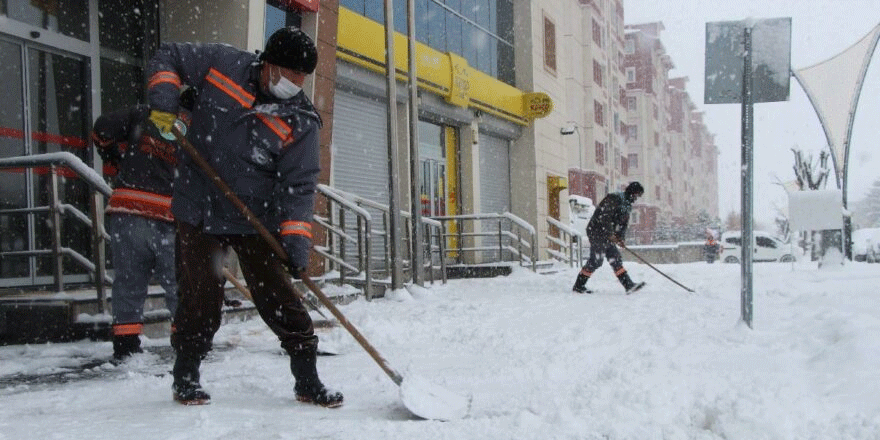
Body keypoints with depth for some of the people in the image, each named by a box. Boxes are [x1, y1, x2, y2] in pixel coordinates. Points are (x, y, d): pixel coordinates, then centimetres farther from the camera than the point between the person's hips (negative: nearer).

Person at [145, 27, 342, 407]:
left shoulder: (300, 123, -9)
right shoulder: (225, 65, -7)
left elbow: (299, 185, -13)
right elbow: (168, 56, 5)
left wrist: (296, 237, -25)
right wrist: (164, 97, -14)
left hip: (256, 220, 0)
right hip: (198, 210, 0)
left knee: (279, 298, -1)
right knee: (201, 299, 2)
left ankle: (308, 382, 11)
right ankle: (185, 377, 23)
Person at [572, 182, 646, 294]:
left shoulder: (627, 204, 16)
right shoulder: (615, 198, -16)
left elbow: (624, 222, 19)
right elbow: (605, 217, -23)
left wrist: (620, 237, 2)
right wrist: (610, 234, -21)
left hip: (607, 234, 10)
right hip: (597, 232, -10)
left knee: (616, 259, 5)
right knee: (596, 260, -9)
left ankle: (629, 285, 2)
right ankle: (578, 286, -2)